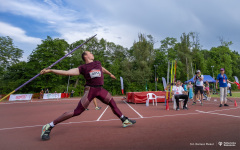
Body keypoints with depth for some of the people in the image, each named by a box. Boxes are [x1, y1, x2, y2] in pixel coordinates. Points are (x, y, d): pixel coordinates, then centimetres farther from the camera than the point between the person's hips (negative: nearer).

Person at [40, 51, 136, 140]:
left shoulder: (98, 63, 16)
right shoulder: (82, 68, -2)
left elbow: (103, 69, 37)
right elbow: (67, 72, -8)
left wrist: (110, 74, 53)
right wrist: (50, 70, -15)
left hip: (100, 89, 6)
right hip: (90, 89, -6)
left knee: (113, 103, 13)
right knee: (77, 112, -12)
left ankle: (124, 120, 32)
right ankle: (49, 127, -2)